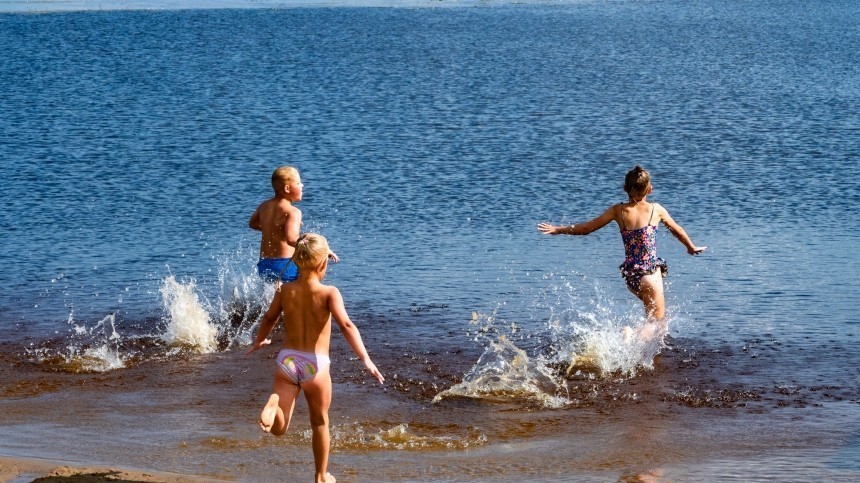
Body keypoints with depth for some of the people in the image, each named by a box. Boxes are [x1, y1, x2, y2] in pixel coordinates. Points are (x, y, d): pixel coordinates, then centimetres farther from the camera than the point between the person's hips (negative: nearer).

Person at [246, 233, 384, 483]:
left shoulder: (285, 290, 3)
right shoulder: (329, 293, -10)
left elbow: (268, 318, 19)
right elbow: (346, 325, -22)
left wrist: (259, 341, 40)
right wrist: (366, 359, -25)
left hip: (287, 360, 2)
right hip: (315, 364, -2)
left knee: (278, 428, -2)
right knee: (320, 423, 20)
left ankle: (274, 404, -35)